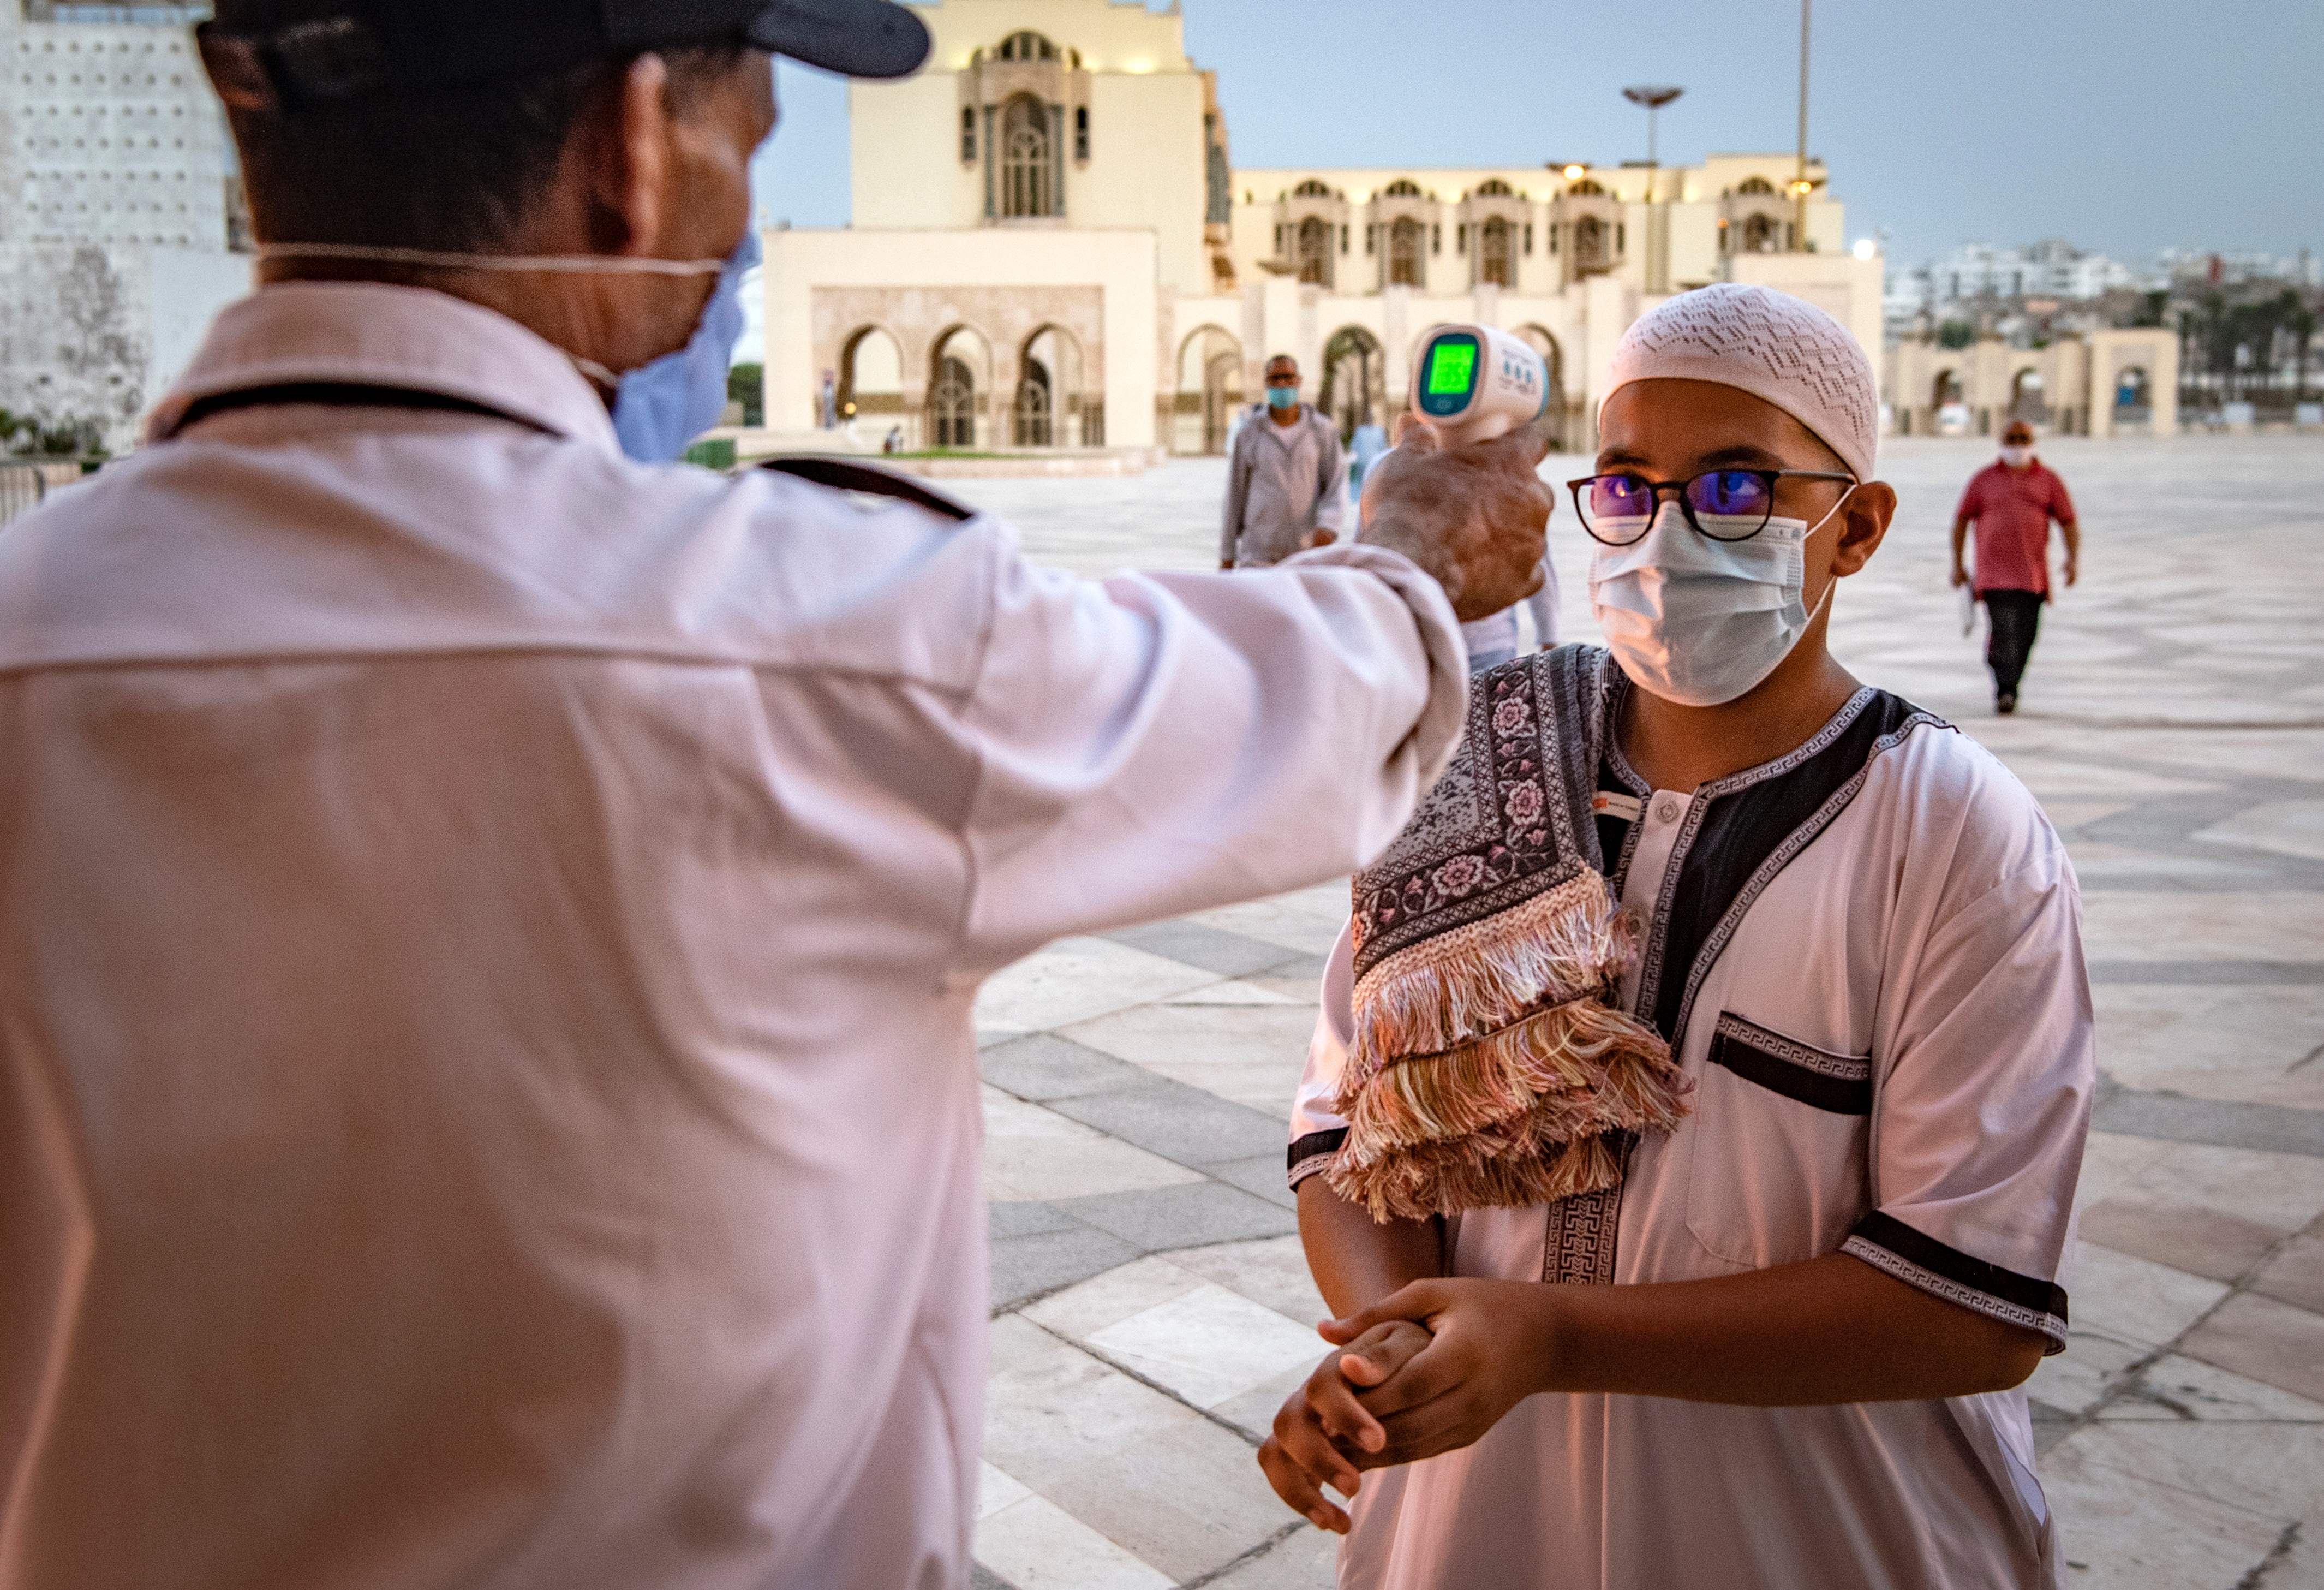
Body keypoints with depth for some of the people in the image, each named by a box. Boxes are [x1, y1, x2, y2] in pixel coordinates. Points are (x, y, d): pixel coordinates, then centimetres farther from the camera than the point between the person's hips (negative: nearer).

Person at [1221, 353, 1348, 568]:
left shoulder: (1323, 431, 2)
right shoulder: (1248, 434, 2)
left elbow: (1337, 488, -3)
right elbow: (1235, 494, 6)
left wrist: (1328, 526, -24)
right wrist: (1227, 555, 4)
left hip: (1307, 550, 1)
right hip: (1260, 553, -1)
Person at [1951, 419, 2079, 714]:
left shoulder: (2048, 480, 12)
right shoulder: (1984, 479, 9)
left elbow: (2068, 522, 12)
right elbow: (1961, 519, 13)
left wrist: (2073, 558, -3)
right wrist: (1957, 564, 9)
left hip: (2033, 576, 2)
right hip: (1994, 574, -2)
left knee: (2025, 635, 5)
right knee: (2003, 630, -16)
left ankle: (2009, 688, 20)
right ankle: (2004, 691, -19)